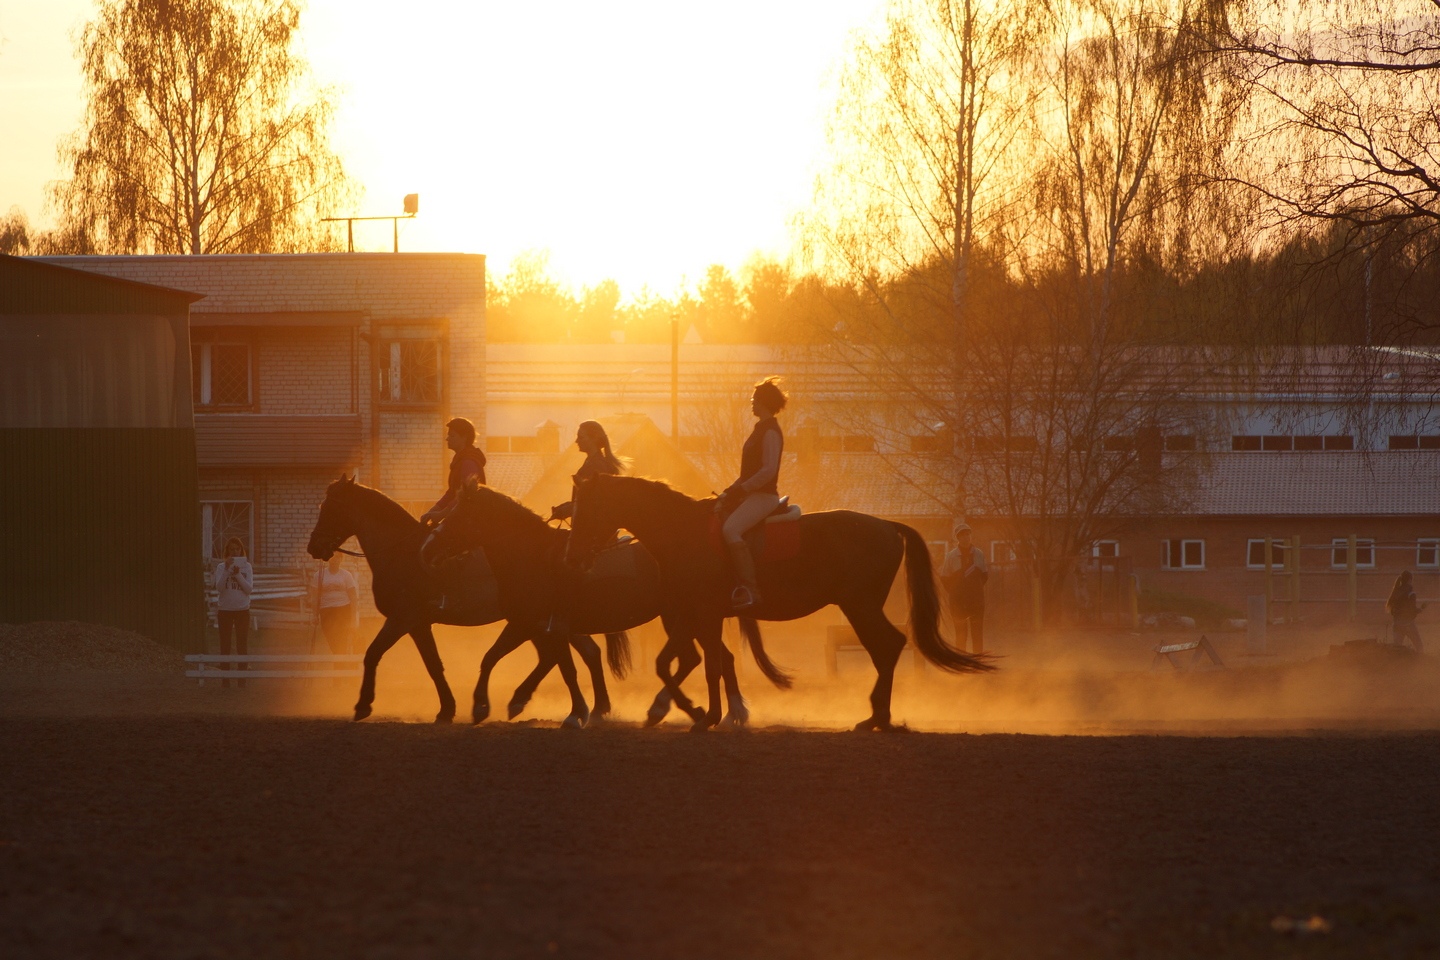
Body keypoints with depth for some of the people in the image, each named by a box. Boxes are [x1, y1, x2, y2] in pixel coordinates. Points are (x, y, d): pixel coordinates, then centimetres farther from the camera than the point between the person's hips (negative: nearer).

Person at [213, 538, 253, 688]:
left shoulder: (246, 566, 3)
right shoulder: (221, 567, 1)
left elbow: (249, 588, -5)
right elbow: (219, 588, -11)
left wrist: (238, 574, -16)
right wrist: (227, 570, -19)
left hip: (242, 610, 0)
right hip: (225, 610, 0)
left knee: (242, 645, 0)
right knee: (225, 646, 2)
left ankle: (241, 679, 4)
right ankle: (225, 678, 5)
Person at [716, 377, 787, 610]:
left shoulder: (770, 432, -12)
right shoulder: (761, 430, 20)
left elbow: (768, 470, -21)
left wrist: (740, 490, -19)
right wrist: (729, 492, 13)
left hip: (764, 495, -11)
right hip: (750, 494, 11)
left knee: (730, 529, -31)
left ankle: (749, 588, -33)